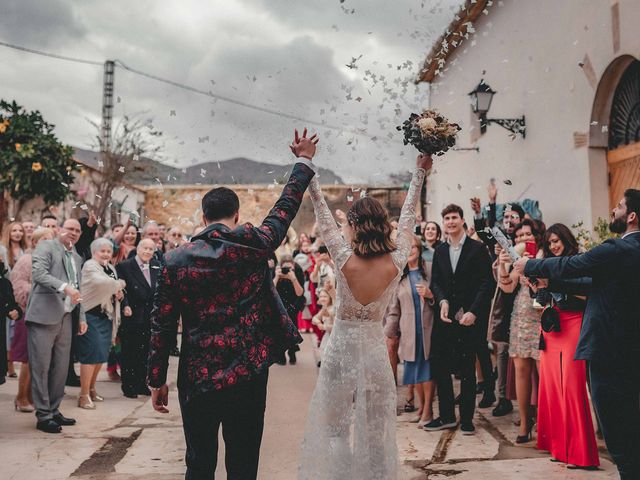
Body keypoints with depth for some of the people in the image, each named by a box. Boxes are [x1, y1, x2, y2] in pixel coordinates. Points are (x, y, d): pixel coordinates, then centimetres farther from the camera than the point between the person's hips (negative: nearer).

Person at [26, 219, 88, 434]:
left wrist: (82, 317, 16)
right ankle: (43, 416, 4)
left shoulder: (77, 258, 20)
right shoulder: (46, 246, -1)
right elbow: (38, 273, -16)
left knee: (61, 367, 10)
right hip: (44, 315, -7)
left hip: (65, 317, 7)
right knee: (41, 366, -2)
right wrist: (65, 287, -27)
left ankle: (54, 410, 20)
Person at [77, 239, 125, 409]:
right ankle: (84, 395, -3)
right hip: (91, 315, -8)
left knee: (101, 353, 12)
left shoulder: (111, 268, 15)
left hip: (107, 316, 8)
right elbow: (100, 282, -29)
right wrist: (119, 284, -14)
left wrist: (119, 294, 2)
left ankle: (91, 388, 26)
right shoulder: (89, 266, -10)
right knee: (91, 353, -9)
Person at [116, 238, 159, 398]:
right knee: (129, 353, 5)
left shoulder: (157, 266, 9)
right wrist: (125, 305, -19)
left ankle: (141, 384, 23)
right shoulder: (124, 266, -6)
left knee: (145, 353, 12)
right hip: (131, 316, -4)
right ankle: (128, 386, 15)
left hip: (150, 317, 5)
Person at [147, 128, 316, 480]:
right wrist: (304, 161, 24)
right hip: (247, 376, 0)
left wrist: (157, 380, 8)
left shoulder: (176, 259, -3)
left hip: (197, 381, 1)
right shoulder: (253, 244, -5)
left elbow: (162, 325, -1)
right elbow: (286, 206, 10)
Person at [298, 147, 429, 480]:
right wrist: (420, 172, 11)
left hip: (342, 349, -2)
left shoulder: (344, 259, -17)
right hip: (375, 350, 2)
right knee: (375, 434, 14)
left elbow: (322, 212, -10)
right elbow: (408, 217, 0)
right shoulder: (396, 262, -12)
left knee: (335, 430, 11)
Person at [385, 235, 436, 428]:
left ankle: (428, 410, 12)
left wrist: (431, 295, -15)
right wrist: (390, 330, 9)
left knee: (428, 368, 1)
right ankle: (421, 407, 24)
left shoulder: (430, 270, 0)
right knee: (415, 368, 8)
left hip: (428, 327, -3)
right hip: (409, 331, 3)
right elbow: (393, 307, 12)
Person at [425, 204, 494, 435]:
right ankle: (446, 416, 17)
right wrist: (442, 301, -10)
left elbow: (487, 283, -6)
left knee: (467, 369, 3)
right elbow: (435, 282, 10)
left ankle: (466, 419, 15)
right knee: (439, 366, 4)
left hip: (468, 318, -4)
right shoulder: (439, 251, 11)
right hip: (445, 317, 4)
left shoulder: (478, 249, -3)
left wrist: (473, 312, -15)